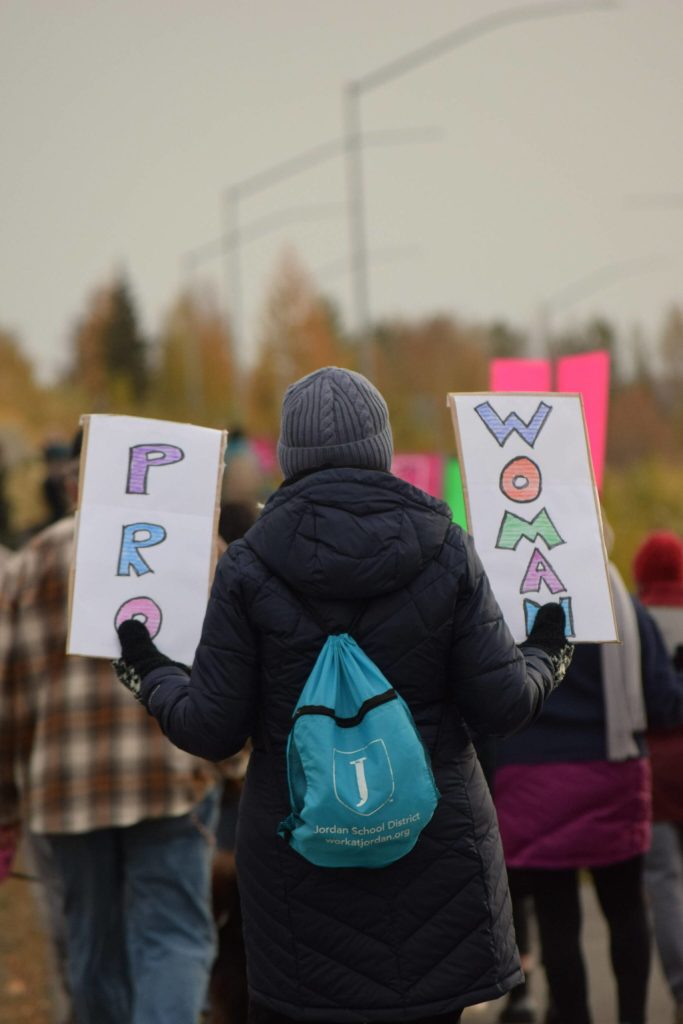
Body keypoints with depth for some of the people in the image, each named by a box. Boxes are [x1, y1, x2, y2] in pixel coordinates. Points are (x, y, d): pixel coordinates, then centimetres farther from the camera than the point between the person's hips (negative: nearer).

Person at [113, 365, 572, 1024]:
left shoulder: (248, 568, -7)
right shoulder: (444, 551, -5)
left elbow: (214, 729, -5)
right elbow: (501, 705, -5)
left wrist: (153, 678, 14)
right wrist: (545, 659, 16)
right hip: (432, 840, 1)